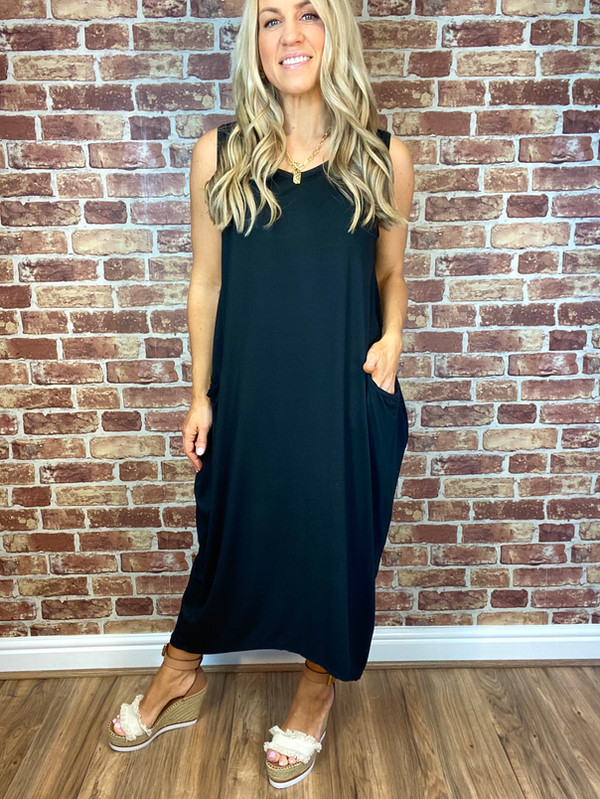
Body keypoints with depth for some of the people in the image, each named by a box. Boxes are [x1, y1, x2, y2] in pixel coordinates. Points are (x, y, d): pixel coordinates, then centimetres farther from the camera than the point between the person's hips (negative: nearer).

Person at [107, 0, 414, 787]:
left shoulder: (383, 155, 1)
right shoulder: (220, 153, 1)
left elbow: (390, 272, 10)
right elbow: (207, 281, 3)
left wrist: (392, 336, -11)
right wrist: (200, 395, 2)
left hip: (348, 396, 0)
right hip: (249, 393, 1)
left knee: (339, 541, 13)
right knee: (231, 533, 16)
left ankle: (317, 692, 42)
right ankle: (180, 676, 46)